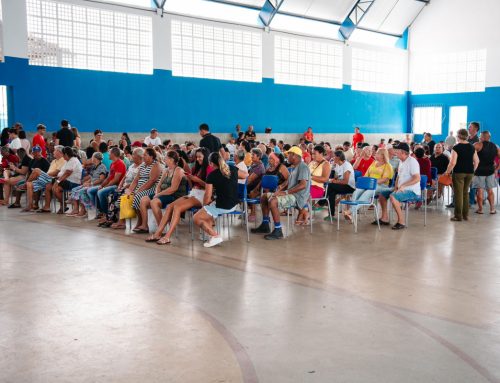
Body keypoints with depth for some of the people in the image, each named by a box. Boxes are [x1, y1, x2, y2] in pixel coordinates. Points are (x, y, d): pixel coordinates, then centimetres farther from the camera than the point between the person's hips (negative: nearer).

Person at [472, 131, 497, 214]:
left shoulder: (478, 145, -8)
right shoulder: (495, 146, 8)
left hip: (479, 170, -4)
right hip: (490, 170, 4)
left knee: (480, 190, 2)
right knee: (490, 190, 13)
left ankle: (480, 209, 5)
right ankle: (492, 208, 12)